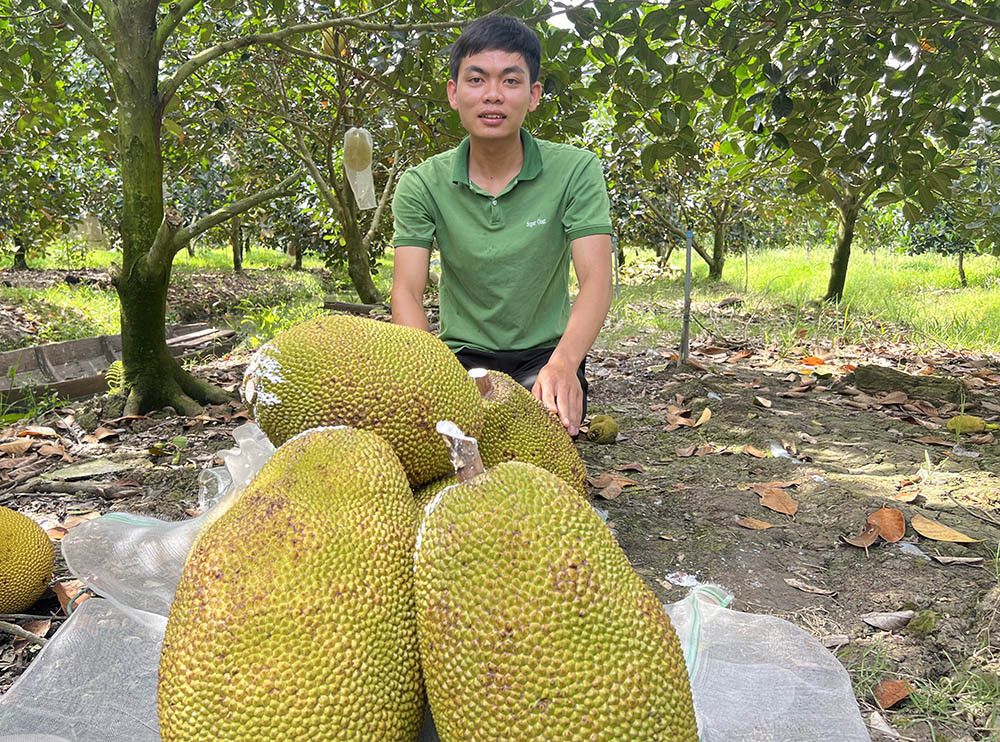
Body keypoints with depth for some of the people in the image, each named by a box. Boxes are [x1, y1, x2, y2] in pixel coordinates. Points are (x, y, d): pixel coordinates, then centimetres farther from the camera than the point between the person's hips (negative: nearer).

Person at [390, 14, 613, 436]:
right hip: (462, 354, 1)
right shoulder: (422, 185, -5)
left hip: (544, 352, 0)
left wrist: (562, 364, -38)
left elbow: (596, 279, -18)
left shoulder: (576, 171, -9)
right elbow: (406, 292, -13)